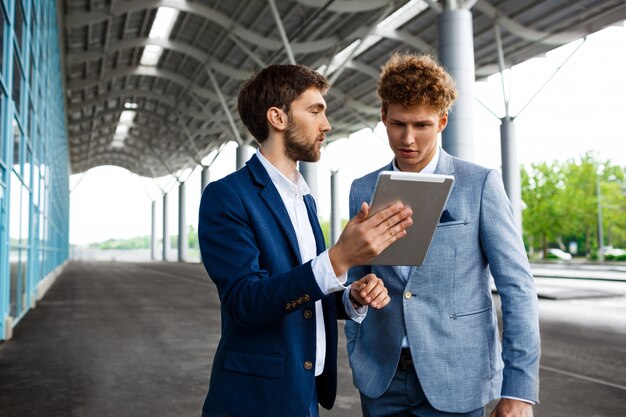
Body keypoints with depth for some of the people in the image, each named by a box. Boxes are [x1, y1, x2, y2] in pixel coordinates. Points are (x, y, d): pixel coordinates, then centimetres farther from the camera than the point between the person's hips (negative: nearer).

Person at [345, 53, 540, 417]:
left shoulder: (481, 184, -6)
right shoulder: (363, 190, 4)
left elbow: (517, 287, -7)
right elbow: (357, 281, 10)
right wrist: (355, 358, 7)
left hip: (455, 378, -3)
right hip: (381, 377, 3)